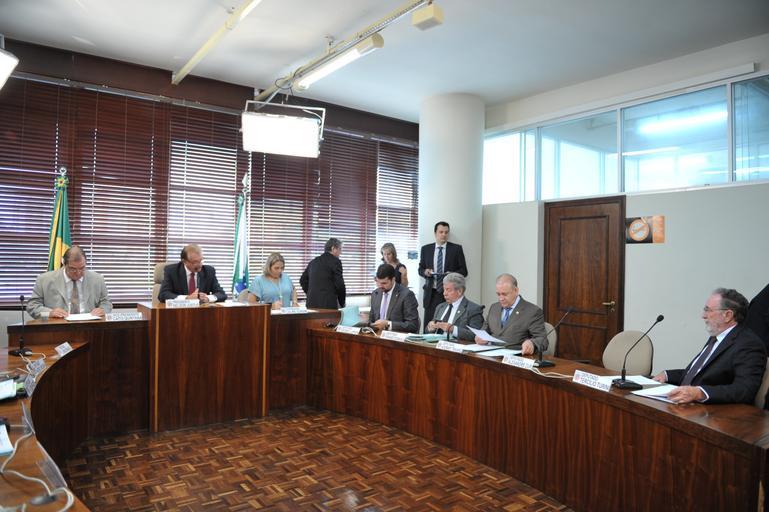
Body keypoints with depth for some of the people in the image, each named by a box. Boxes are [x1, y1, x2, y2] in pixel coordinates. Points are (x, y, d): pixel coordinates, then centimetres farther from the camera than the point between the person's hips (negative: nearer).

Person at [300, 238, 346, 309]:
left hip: (312, 303, 7)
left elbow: (303, 280, 20)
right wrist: (342, 303, 3)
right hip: (328, 304, -7)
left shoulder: (314, 261, 15)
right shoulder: (335, 261, -5)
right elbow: (339, 284, -10)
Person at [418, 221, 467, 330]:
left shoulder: (456, 249, 4)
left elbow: (464, 271, 5)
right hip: (431, 293, 2)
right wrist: (425, 271, -7)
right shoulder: (426, 249, 10)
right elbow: (420, 269, 15)